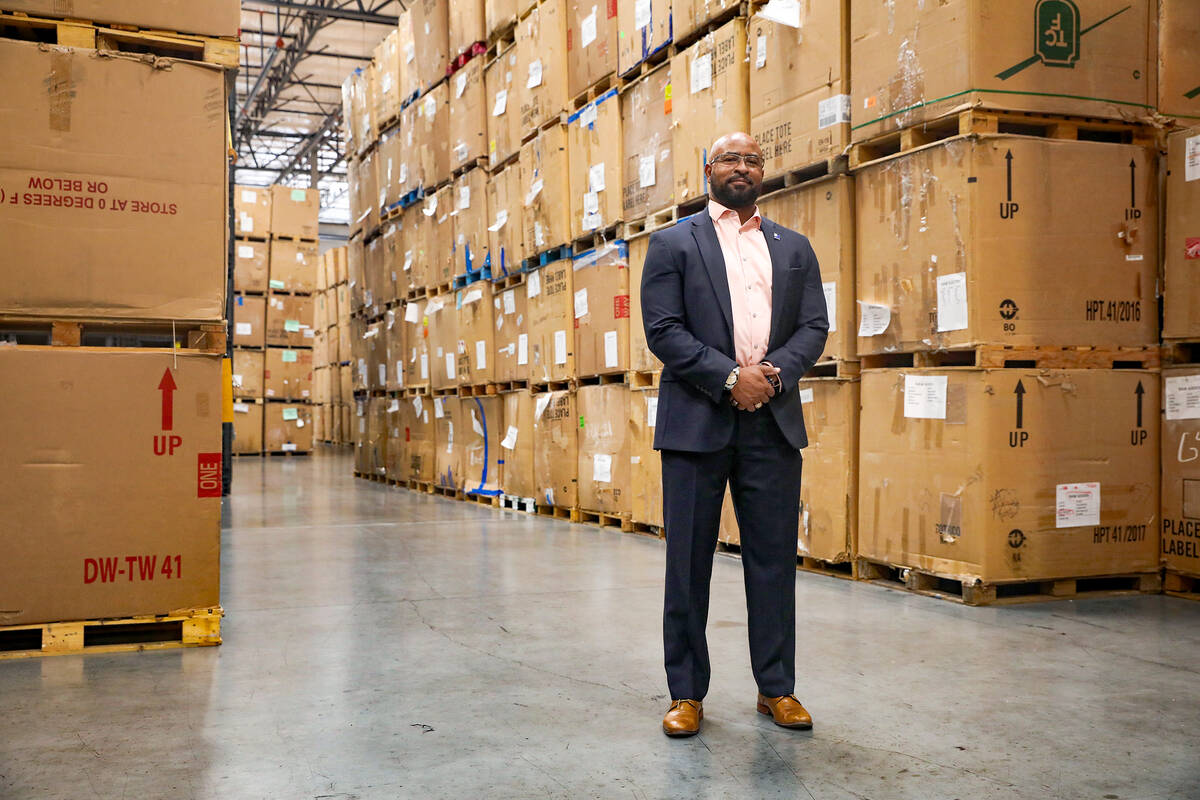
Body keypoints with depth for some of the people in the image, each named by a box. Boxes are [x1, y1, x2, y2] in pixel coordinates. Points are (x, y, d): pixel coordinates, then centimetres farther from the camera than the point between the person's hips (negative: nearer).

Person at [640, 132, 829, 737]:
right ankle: (687, 692, 14)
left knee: (774, 558, 7)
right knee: (688, 562, 3)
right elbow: (662, 328, -5)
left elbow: (815, 325, 9)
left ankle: (777, 687, 19)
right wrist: (730, 378, -13)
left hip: (773, 422, 3)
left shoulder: (794, 248, 16)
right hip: (698, 421, -2)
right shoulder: (673, 243, 5)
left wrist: (777, 372, -10)